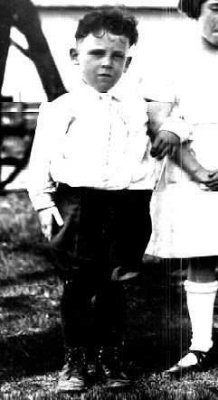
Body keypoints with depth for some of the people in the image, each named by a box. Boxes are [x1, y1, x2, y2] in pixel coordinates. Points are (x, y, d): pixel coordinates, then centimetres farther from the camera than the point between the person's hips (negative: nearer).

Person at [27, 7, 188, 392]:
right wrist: (43, 204, -5)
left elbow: (177, 111, 30)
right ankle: (75, 360, 13)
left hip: (126, 205, 2)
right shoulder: (59, 110, 6)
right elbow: (40, 161, 4)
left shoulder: (138, 106, 15)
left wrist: (172, 130, 8)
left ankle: (109, 358, 19)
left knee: (112, 288, 8)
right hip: (75, 205, -2)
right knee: (76, 287, 2)